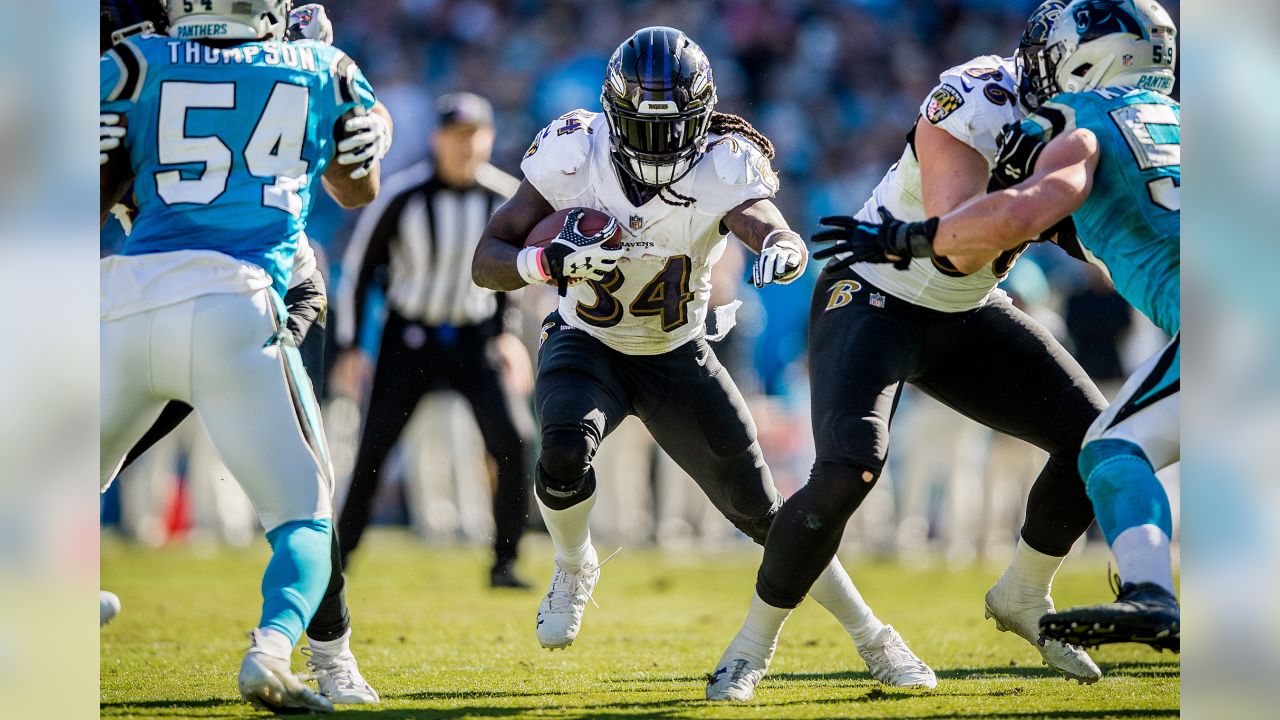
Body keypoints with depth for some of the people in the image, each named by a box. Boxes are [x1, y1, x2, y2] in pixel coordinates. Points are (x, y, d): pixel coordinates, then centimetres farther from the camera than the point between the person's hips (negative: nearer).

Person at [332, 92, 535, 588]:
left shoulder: (505, 197, -7)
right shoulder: (403, 196, -16)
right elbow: (358, 267, -5)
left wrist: (507, 331, 6)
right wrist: (351, 348, -7)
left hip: (474, 341, 2)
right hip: (409, 338, -2)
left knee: (513, 444, -13)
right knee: (372, 453, -5)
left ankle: (505, 563, -3)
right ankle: (338, 560, 8)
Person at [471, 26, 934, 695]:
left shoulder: (723, 169, -23)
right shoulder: (574, 153, -22)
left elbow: (769, 228, -42)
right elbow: (486, 261, -20)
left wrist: (784, 249, -66)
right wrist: (551, 262, -41)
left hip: (677, 358, 1)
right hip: (585, 345, -1)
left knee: (763, 512, 2)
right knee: (564, 451, -33)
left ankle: (873, 640, 21)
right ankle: (574, 569, 0)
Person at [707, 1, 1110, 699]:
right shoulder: (976, 103, -29)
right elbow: (960, 248, -38)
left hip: (965, 315, 7)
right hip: (872, 301, -7)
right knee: (849, 469, -27)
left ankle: (1023, 596, 24)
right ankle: (754, 641, -7)